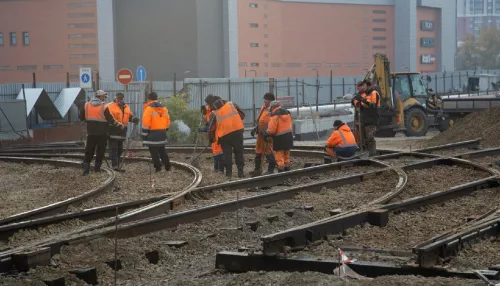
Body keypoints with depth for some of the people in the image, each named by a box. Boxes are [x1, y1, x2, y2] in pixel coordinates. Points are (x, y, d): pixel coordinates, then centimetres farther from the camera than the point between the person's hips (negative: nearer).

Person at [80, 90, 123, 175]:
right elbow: (110, 120, -13)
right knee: (100, 151, 9)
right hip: (102, 133, -4)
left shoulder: (86, 105, 2)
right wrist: (120, 126, -2)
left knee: (89, 150, 7)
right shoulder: (104, 107, -12)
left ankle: (86, 168, -4)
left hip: (91, 132, 4)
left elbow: (81, 118, 9)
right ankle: (97, 168, 12)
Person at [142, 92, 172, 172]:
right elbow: (168, 121, 14)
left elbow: (146, 123, -14)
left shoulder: (149, 109, -11)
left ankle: (158, 167, 0)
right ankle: (168, 166, 18)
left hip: (152, 134, -6)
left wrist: (144, 135, -9)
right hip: (162, 133, 7)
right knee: (162, 150, 18)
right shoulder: (164, 108, 10)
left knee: (154, 152, 1)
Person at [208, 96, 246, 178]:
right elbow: (242, 115, 14)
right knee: (239, 152, 11)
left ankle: (228, 173, 9)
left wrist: (212, 139, 22)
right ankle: (240, 172, 10)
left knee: (227, 153, 10)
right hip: (237, 131, 1)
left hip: (224, 135, -1)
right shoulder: (231, 104, 12)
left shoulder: (214, 113, 8)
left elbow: (211, 128, 8)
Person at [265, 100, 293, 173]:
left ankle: (281, 170, 0)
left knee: (279, 155, 0)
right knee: (286, 155, 19)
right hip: (288, 136, 8)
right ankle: (287, 168, 24)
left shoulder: (275, 116, -16)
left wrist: (266, 133, 0)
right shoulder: (287, 113, 9)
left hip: (280, 139, -8)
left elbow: (271, 130, -19)